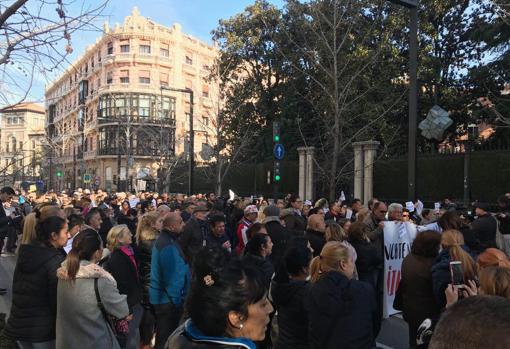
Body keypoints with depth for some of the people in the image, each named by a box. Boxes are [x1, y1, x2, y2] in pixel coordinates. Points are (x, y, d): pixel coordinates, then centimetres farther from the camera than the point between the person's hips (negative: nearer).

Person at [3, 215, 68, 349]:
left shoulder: (25, 253, 1)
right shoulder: (57, 261, -21)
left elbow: (16, 288, 10)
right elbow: (58, 298, -19)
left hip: (18, 323, 7)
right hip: (44, 328, -7)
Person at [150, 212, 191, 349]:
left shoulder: (165, 239, 7)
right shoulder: (168, 246, -27)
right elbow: (172, 276, -26)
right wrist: (176, 299, -19)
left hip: (164, 296, 10)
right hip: (168, 298, -10)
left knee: (165, 334, 24)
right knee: (166, 337, 7)